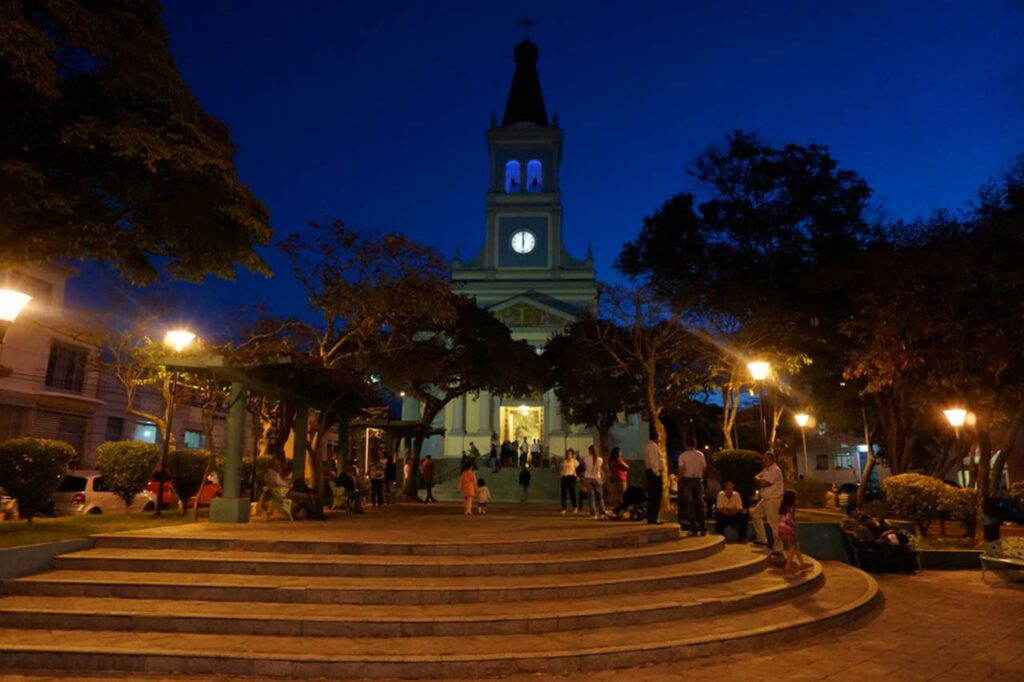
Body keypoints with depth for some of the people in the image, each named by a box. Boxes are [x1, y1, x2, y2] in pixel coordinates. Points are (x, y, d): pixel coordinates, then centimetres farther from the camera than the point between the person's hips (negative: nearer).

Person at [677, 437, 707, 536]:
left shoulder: (683, 455, -4)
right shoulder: (700, 454, 3)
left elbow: (681, 470, -12)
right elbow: (704, 468, -1)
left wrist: (680, 481, -3)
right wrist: (699, 476, 11)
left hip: (687, 480, -2)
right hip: (698, 480, 2)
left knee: (690, 504, 2)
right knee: (700, 504, 9)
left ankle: (694, 529, 0)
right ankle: (703, 528, 10)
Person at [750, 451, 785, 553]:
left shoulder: (775, 470, -18)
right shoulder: (766, 469, 13)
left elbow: (763, 483, -25)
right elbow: (756, 478, 9)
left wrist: (759, 480, -4)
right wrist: (760, 480, -11)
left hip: (773, 500, -10)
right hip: (765, 500, 10)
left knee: (774, 524, -8)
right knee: (755, 514, 18)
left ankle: (777, 548, -2)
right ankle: (762, 539, 22)